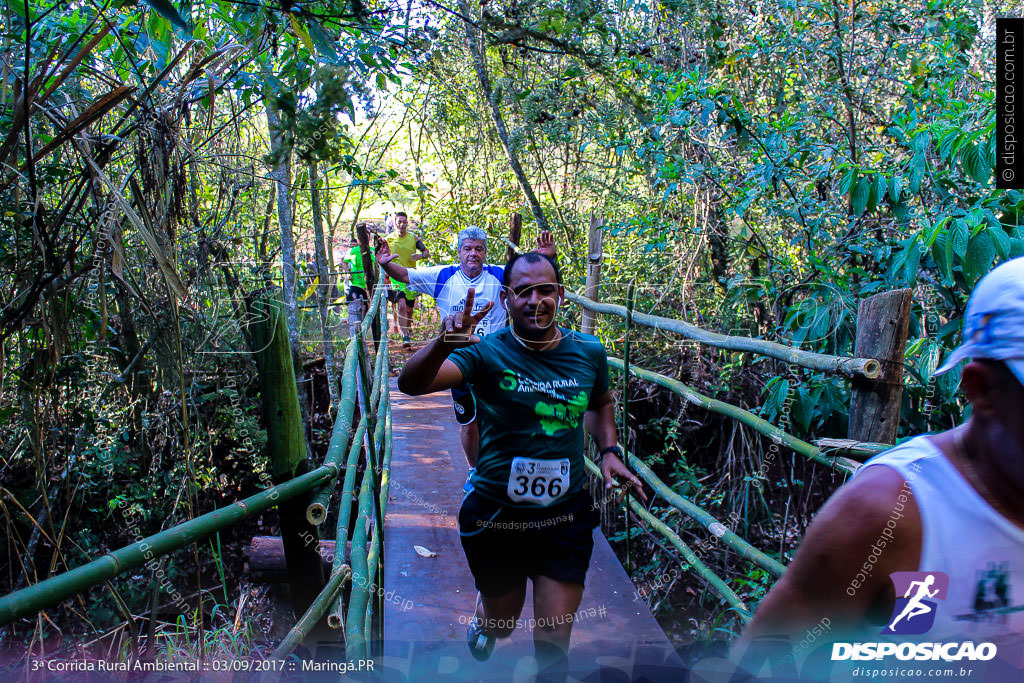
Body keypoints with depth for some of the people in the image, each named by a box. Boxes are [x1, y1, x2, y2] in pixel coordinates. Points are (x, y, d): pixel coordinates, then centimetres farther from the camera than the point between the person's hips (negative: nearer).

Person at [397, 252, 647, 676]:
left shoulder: (588, 352, -4)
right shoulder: (488, 352, -16)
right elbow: (410, 384, -30)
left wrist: (609, 451, 0)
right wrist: (444, 343, -49)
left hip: (566, 517, 2)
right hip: (496, 515, -1)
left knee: (554, 645, 4)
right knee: (502, 624, 22)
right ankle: (484, 617, 58)